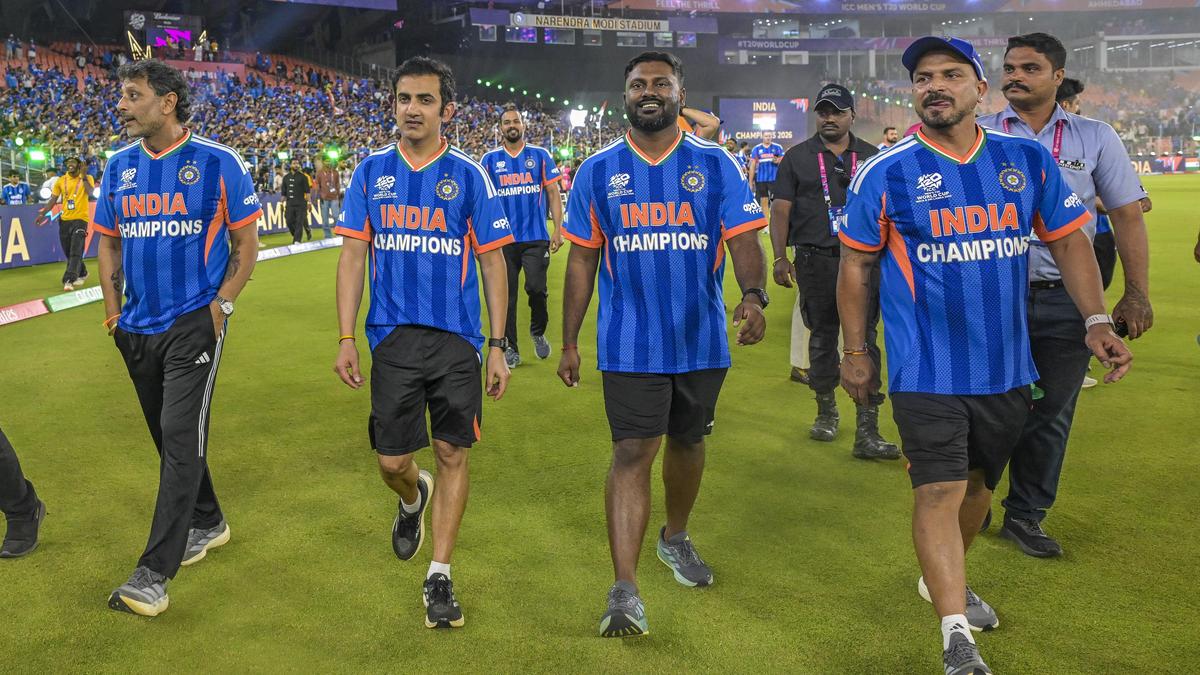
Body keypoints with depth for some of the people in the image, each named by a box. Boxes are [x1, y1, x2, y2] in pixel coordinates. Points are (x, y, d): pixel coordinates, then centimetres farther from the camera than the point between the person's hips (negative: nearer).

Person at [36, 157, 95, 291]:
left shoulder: (87, 178, -1)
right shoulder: (61, 181, 8)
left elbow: (90, 192, -20)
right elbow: (53, 199, 8)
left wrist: (84, 177, -23)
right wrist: (43, 214, -2)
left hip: (80, 219, -5)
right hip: (64, 219, 5)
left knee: (76, 252, -14)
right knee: (68, 253, 12)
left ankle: (69, 281, -19)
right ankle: (82, 274, 33)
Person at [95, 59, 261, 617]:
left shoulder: (218, 163, -7)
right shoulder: (119, 166, 7)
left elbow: (246, 242, -1)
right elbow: (108, 241, 17)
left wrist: (222, 303, -10)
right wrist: (112, 307, 7)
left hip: (194, 322, -6)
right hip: (138, 328, 6)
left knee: (182, 437, -10)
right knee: (169, 437, 15)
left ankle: (155, 573, -9)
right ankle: (206, 523, 36)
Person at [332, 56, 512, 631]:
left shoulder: (468, 176, 2)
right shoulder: (372, 171, 7)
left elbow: (492, 263, 3)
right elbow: (352, 256, 7)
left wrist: (498, 346, -2)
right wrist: (345, 339, 0)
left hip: (457, 340, -1)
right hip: (393, 338, 1)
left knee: (452, 455, 3)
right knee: (392, 460, 3)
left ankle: (439, 575, 17)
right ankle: (413, 497, 41)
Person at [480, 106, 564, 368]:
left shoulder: (540, 155, 6)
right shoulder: (490, 159, 8)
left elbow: (553, 193, 5)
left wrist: (558, 229, -4)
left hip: (536, 238, -1)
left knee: (536, 288, -8)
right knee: (507, 294, 3)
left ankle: (538, 332, 20)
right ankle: (511, 347, 14)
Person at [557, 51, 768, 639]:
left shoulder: (716, 165, 0)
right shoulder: (598, 171, 2)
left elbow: (743, 239, -7)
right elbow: (582, 261, 6)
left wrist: (753, 294, -28)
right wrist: (569, 342, 5)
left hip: (702, 341, 2)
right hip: (629, 345, -1)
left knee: (687, 443, 18)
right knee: (632, 454, -8)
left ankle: (675, 538, 43)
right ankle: (625, 590, -6)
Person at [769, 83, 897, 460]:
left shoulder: (872, 157, 11)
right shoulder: (797, 158, 7)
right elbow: (781, 209, 4)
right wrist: (780, 257, -4)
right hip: (814, 261, 0)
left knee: (864, 341, -3)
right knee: (822, 337, 10)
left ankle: (867, 431, -3)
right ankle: (826, 410, 28)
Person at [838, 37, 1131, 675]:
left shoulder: (1028, 159, 2)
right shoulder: (885, 173, -6)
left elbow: (1068, 239, 8)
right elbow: (856, 265, 1)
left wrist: (1096, 320, -3)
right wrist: (855, 351, 2)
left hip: (1006, 367, 4)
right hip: (926, 371, -4)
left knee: (978, 483, 18)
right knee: (939, 492, -10)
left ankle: (945, 579, 41)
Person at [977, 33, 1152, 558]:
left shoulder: (1095, 138, 5)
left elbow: (1127, 215, 7)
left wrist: (1136, 294, 0)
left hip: (1066, 300, 2)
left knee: (1051, 414, 9)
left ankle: (1025, 515, 25)